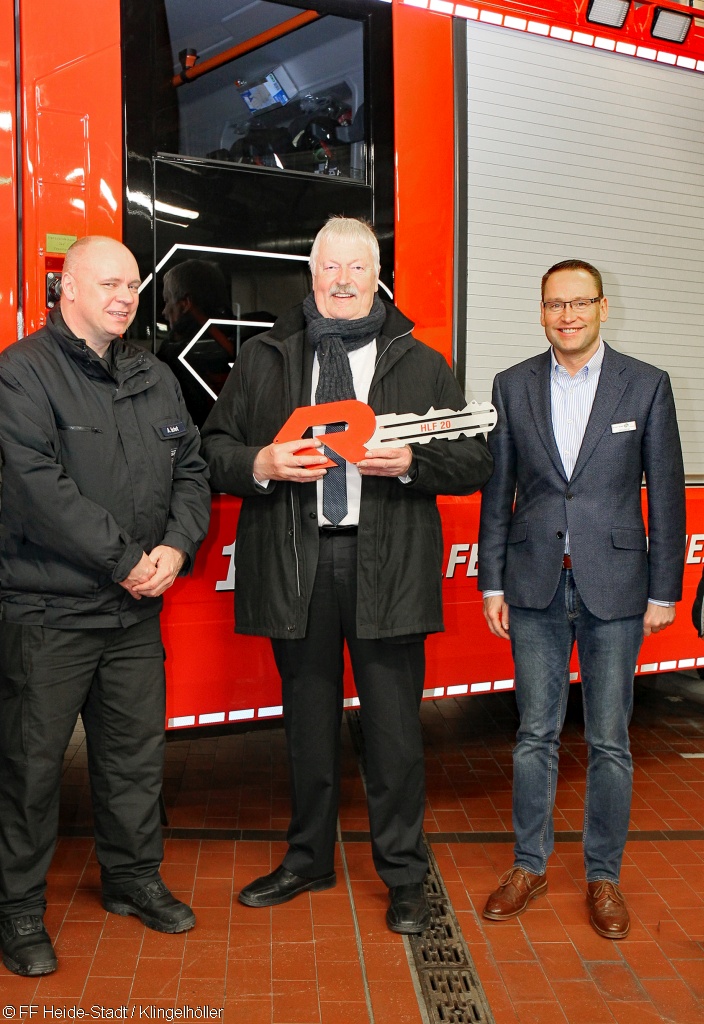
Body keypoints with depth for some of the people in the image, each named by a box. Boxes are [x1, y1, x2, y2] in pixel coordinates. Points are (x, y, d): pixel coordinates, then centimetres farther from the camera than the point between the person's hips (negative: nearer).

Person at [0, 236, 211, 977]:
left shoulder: (153, 377, 12)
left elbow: (191, 471, 10)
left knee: (136, 749, 16)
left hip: (137, 609, 6)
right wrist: (125, 560, -17)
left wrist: (176, 545, -7)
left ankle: (132, 878, 35)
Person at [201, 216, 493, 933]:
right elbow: (213, 449, 10)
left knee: (393, 726, 5)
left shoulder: (421, 366, 8)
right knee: (308, 720, 14)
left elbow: (476, 460, 5)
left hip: (388, 566, -1)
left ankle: (404, 875, 23)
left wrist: (411, 462, -13)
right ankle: (308, 861, 33)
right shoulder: (263, 360, 11)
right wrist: (260, 464, -11)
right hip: (293, 563, 2)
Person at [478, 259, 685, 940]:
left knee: (609, 741, 7)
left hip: (614, 588, -1)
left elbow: (666, 494, 1)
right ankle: (529, 864, 26)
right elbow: (497, 492, 7)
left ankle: (603, 876, 24)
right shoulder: (513, 386, 6)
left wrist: (663, 590, -2)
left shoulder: (646, 385, 1)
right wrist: (492, 583, 4)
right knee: (535, 733, 10)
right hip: (536, 585, 2)